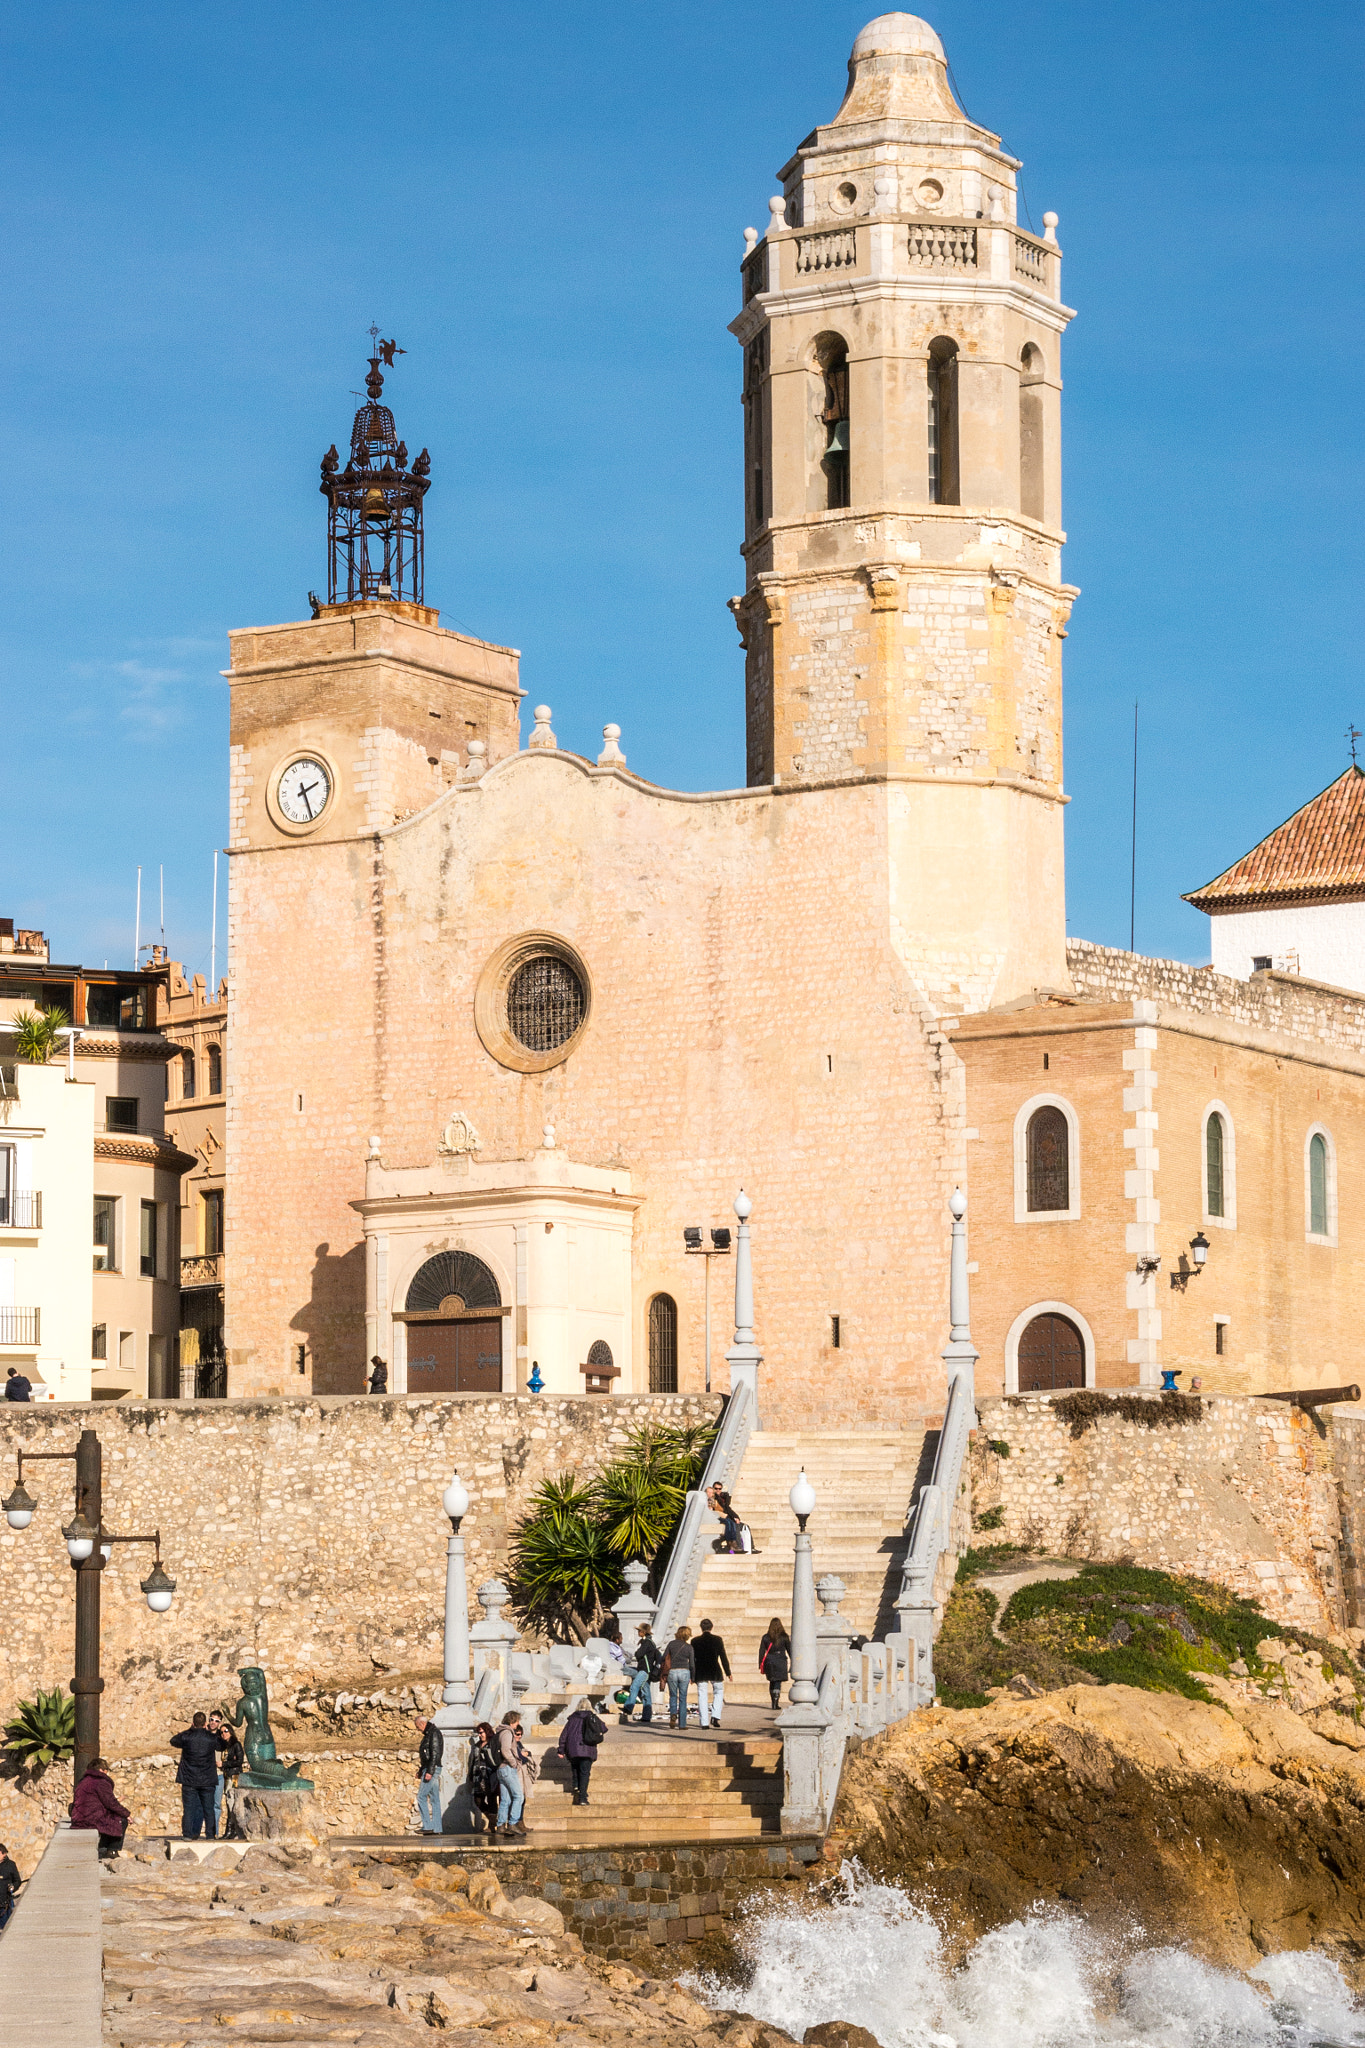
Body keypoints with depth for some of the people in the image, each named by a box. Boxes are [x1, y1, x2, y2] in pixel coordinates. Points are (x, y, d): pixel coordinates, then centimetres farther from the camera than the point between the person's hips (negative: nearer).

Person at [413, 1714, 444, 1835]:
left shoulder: (434, 1733, -11)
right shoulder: (428, 1734, 20)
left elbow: (435, 1753, -19)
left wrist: (429, 1771, -23)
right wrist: (421, 1770, 21)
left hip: (432, 1769, -10)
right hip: (429, 1770, 10)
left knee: (421, 1797, -10)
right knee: (434, 1799, 7)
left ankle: (428, 1826, -12)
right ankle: (437, 1828, 6)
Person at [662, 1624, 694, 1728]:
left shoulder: (671, 1644, 2)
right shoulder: (689, 1647, 0)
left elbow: (664, 1658, 3)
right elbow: (691, 1664, 2)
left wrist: (664, 1673, 13)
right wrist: (692, 1678, 14)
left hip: (672, 1672, 1)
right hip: (684, 1672, -1)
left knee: (673, 1696, 16)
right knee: (683, 1698, 7)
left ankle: (673, 1714, -13)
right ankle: (682, 1724, 5)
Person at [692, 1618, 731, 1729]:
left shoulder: (695, 1641, 0)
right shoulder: (717, 1640, -4)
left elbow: (692, 1659, 3)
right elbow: (723, 1657, -3)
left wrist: (692, 1675, 10)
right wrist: (728, 1672, 4)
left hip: (700, 1673, 1)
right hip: (715, 1671, -1)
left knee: (702, 1696, 5)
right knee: (718, 1692, 19)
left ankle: (704, 1722, 1)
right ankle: (716, 1716, 2)